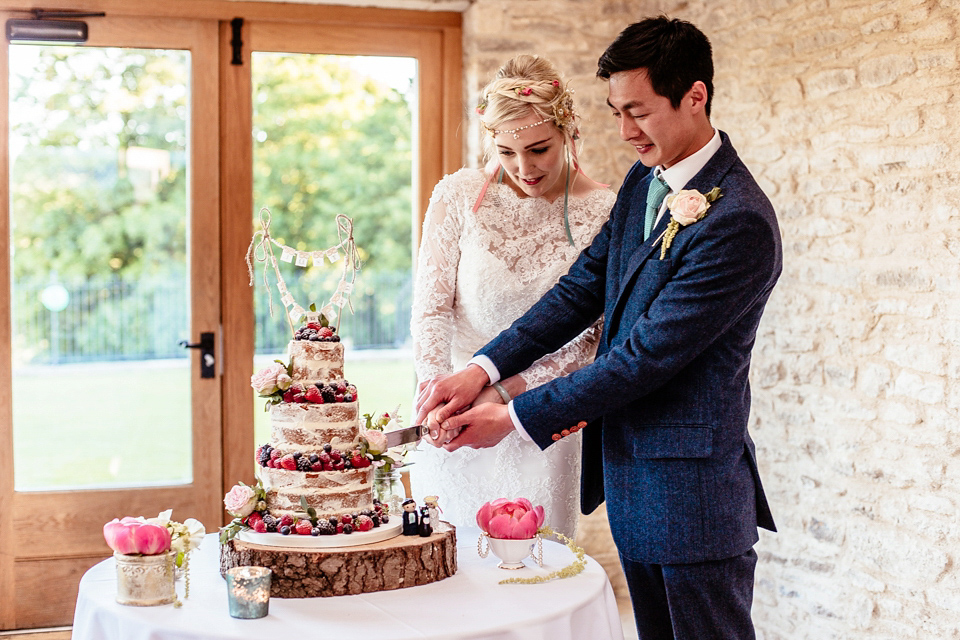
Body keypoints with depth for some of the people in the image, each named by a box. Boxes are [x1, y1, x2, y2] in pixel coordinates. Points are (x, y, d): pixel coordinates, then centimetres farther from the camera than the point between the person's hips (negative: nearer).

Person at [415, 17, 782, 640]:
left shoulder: (740, 221, -22)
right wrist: (483, 370, -6)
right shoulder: (643, 182, 7)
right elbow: (582, 290, 7)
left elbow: (643, 356, -22)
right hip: (628, 475, 8)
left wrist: (515, 417, -16)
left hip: (692, 494, -8)